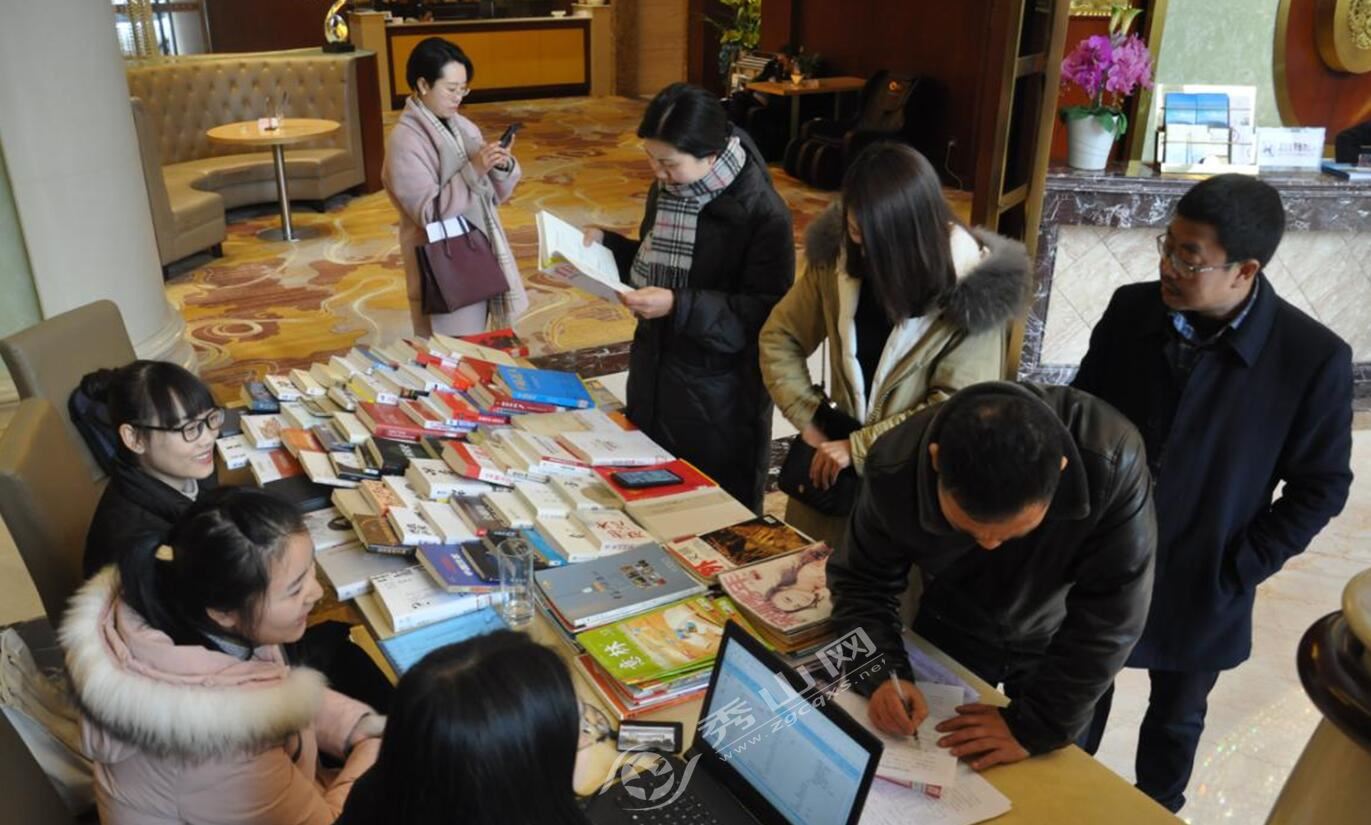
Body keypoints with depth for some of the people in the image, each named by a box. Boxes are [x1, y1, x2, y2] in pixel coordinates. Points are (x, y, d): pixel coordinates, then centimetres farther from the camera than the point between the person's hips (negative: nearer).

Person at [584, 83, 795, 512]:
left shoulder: (763, 213, -21)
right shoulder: (666, 189, 3)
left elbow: (766, 316, -22)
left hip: (720, 399, -7)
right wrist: (606, 243, -1)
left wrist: (679, 307, -30)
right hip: (654, 381, 7)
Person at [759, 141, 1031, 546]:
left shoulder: (972, 289, -16)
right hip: (831, 470, 4)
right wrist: (808, 417, -6)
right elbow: (779, 337, 4)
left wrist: (859, 447, -17)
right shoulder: (838, 254, -6)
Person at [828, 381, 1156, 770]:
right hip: (948, 632, 1)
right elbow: (862, 581, -16)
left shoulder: (1111, 463, -38)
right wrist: (881, 673, -32)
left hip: (1057, 641, -1)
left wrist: (1036, 725, -26)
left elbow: (1109, 616, -28)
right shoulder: (896, 467, -32)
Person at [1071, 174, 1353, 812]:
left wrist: (1237, 572, -11)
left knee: (1175, 720, 22)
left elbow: (1320, 487, -9)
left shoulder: (1314, 358, -20)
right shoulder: (1131, 310, -12)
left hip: (1198, 586, -2)